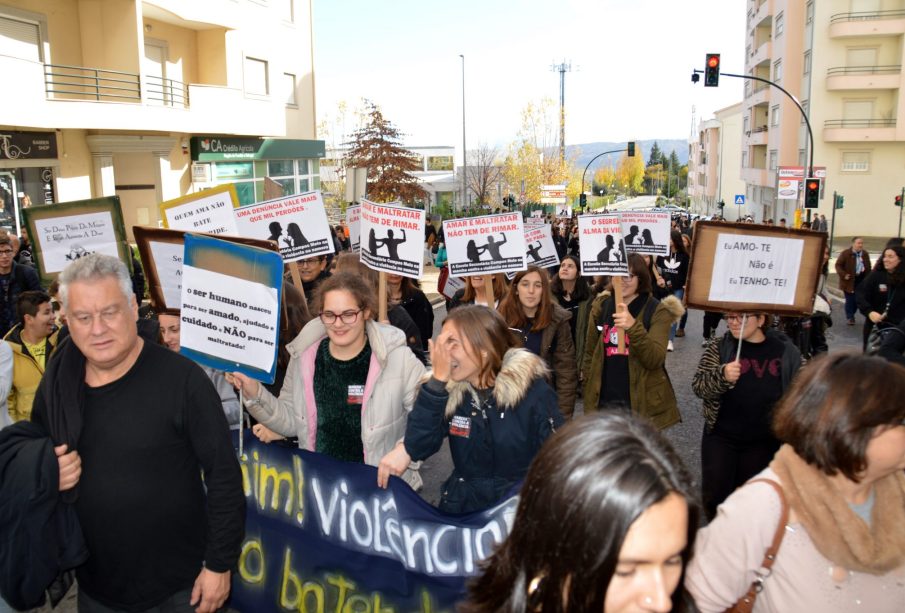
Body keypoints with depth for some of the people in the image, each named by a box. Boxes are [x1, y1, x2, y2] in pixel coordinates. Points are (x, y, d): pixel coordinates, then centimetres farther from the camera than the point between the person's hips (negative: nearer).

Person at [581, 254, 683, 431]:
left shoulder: (658, 311, -6)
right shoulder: (600, 306, 4)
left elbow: (655, 360, -17)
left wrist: (633, 327, -31)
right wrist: (588, 395, 7)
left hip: (642, 403, -3)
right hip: (603, 400, 3)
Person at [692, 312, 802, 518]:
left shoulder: (786, 351, -3)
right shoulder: (718, 348, -4)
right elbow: (698, 387, -12)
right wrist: (723, 376, -31)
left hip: (764, 440, 0)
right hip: (721, 437, 0)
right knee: (715, 493, 5)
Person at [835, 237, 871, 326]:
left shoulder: (865, 254, 8)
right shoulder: (845, 253, -9)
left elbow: (868, 268, 16)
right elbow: (838, 265, -8)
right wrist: (843, 275, -20)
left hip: (861, 280, 5)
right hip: (849, 280, -5)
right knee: (850, 299, -3)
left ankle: (851, 315, 26)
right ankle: (849, 317, 8)